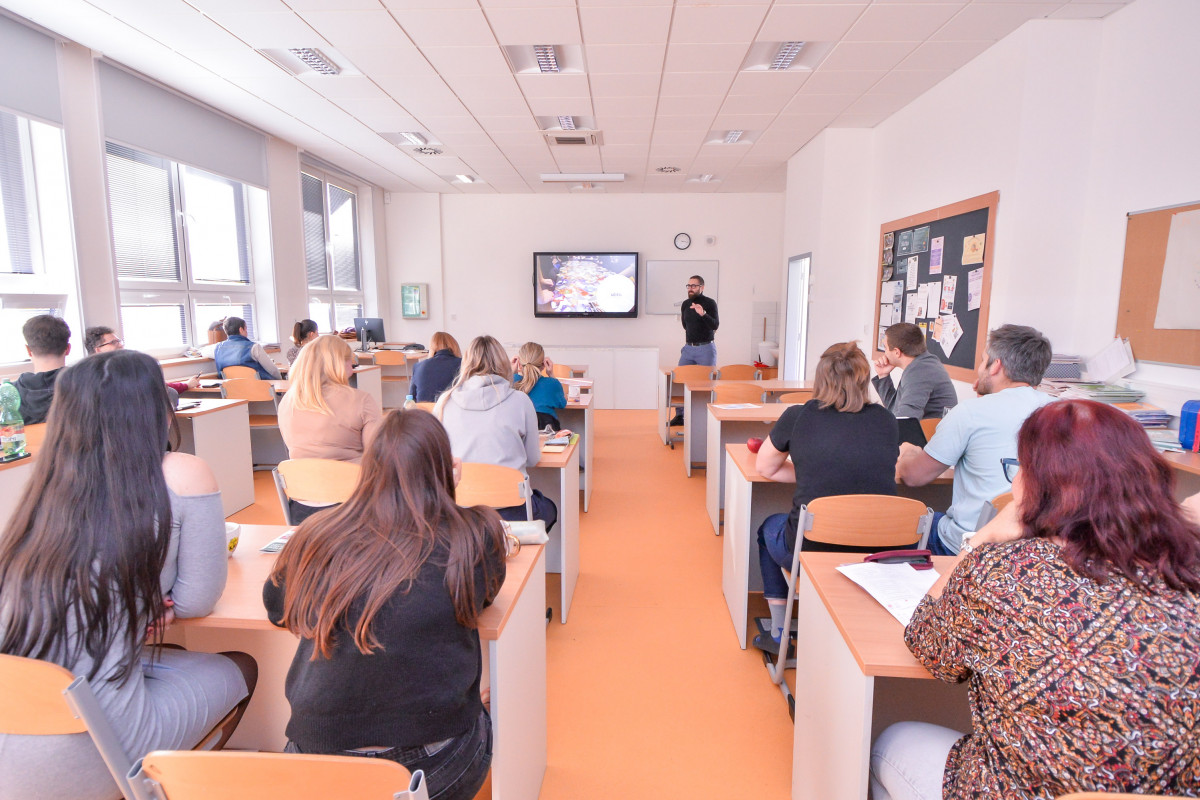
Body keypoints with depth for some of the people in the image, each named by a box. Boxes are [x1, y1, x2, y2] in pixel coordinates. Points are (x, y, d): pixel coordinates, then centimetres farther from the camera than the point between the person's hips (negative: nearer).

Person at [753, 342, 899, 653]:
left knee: (769, 528, 30)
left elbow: (765, 468, 8)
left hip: (810, 550, -3)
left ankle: (778, 635, 36)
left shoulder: (798, 417, -6)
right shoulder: (885, 420, 1)